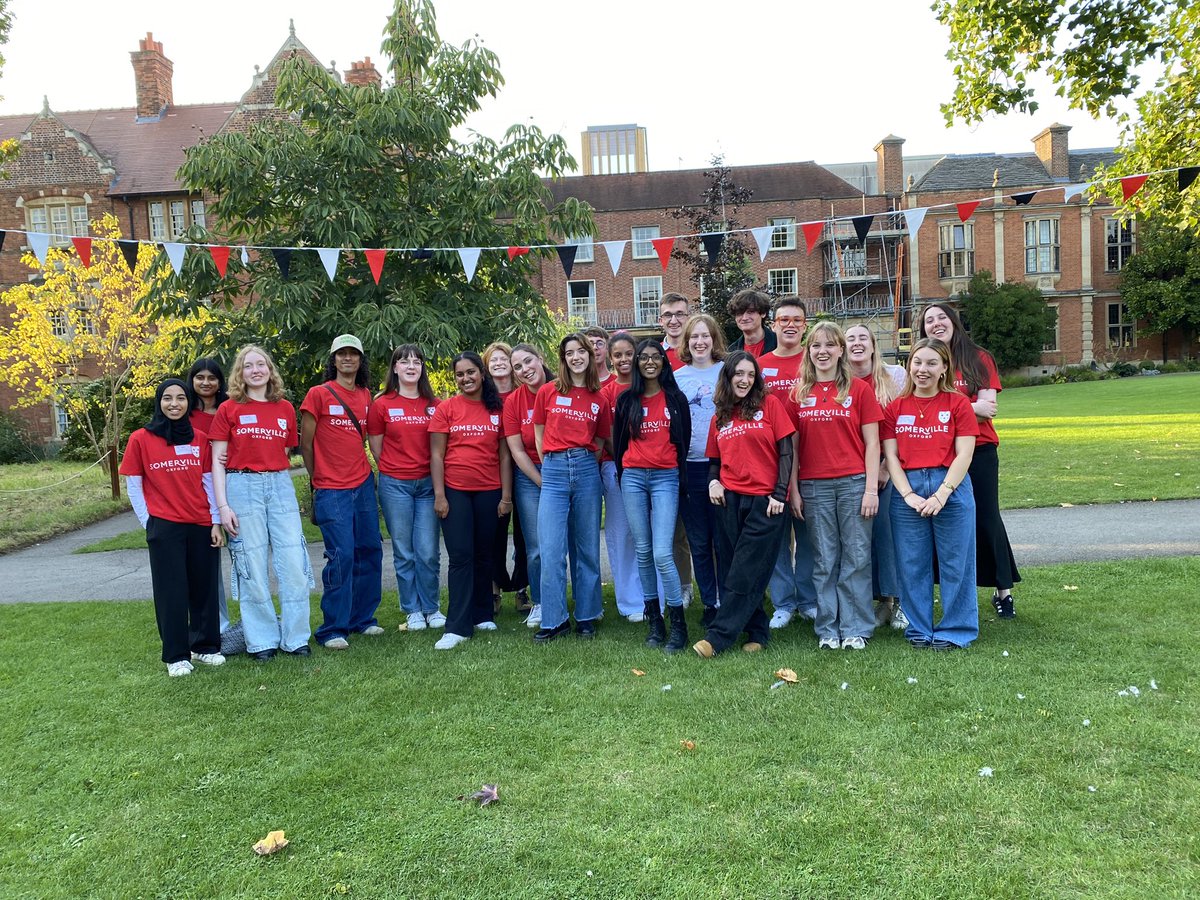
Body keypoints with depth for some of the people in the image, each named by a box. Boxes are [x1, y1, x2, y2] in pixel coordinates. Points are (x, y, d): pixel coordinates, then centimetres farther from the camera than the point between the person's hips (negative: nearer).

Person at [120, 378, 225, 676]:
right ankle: (176, 657, 14)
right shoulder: (141, 439, -1)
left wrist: (216, 522, 4)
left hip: (201, 525, 3)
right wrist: (148, 523, -1)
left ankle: (205, 647, 24)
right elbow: (133, 484, 3)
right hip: (165, 527, -2)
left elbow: (208, 481, 8)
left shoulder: (199, 439, 6)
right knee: (171, 592, 3)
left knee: (205, 588, 9)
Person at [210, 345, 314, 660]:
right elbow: (217, 461, 0)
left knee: (294, 563, -1)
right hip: (242, 487, -2)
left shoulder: (285, 409, 10)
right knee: (251, 566, 1)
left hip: (280, 486, 3)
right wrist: (222, 506, -7)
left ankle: (295, 637, 12)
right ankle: (262, 640, 14)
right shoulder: (228, 409, 2)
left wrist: (260, 459, 2)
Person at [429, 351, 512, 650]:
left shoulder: (498, 409, 5)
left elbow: (504, 455, 5)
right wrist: (439, 495, -6)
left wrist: (506, 496, 1)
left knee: (484, 555, 10)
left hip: (489, 491, 2)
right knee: (461, 557, -3)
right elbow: (436, 455, 0)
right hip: (455, 491, -1)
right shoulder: (446, 409, 1)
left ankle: (483, 615, 24)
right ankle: (458, 627, -1)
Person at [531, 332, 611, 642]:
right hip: (553, 471, -1)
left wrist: (582, 460, 3)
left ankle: (586, 616, 20)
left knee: (587, 549, 8)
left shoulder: (598, 399, 8)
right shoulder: (548, 392, 5)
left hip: (586, 470, 1)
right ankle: (554, 620, 6)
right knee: (551, 551, -5)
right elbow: (539, 432, 10)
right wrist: (551, 466, 4)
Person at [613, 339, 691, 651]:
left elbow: (684, 441, 8)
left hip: (666, 478, -2)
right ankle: (654, 620, 15)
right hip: (633, 477, 3)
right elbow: (618, 440, 15)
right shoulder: (626, 399, 10)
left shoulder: (676, 398, 6)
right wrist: (622, 475, 14)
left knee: (662, 554, -12)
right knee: (643, 551, 5)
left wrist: (683, 481, 6)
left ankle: (678, 624, -2)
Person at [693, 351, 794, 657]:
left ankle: (717, 637, -3)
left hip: (765, 501, -4)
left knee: (744, 574, -5)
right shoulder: (719, 417, 12)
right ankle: (757, 633, 17)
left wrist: (780, 493, -8)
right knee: (741, 570, 6)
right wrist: (713, 482, -1)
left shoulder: (770, 404, 1)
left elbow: (785, 451, -1)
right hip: (730, 500, 4)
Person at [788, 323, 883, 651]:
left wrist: (871, 489, -5)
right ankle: (827, 630, 16)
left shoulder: (859, 390, 2)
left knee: (856, 559, 2)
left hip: (853, 484, -1)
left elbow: (872, 443, 1)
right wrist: (793, 490, 4)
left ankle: (856, 630, 13)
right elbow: (793, 447, 8)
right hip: (814, 487, 2)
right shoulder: (799, 394, 8)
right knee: (824, 562, 7)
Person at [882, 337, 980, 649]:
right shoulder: (895, 408, 8)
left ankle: (955, 630, 16)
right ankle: (919, 629, 20)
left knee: (955, 562, 4)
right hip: (907, 490, 2)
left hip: (951, 487, -2)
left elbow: (964, 454, -4)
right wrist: (908, 494, -9)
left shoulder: (958, 404, 2)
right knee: (911, 564, 7)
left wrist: (941, 494, -14)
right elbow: (891, 455, 3)